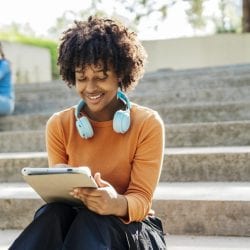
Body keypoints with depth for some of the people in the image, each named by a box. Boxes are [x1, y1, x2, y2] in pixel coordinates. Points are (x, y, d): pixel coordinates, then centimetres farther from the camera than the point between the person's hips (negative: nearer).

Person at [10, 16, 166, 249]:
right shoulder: (59, 125, 1)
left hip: (133, 229, -2)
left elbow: (141, 200, -13)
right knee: (53, 213, -34)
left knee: (92, 220, -36)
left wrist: (117, 204, -38)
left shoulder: (147, 124, -7)